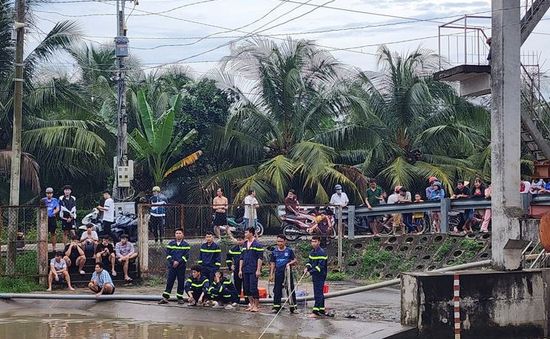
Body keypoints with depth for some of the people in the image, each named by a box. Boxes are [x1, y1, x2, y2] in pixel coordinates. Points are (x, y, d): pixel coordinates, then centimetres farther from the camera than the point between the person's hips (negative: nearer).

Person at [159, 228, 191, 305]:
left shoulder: (186, 245, 3)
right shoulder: (171, 244, 8)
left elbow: (186, 256, -5)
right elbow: (168, 254, 4)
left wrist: (178, 262, -15)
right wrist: (172, 262, -11)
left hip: (181, 266, -1)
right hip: (172, 266, 1)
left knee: (181, 282, 3)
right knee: (169, 282, 1)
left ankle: (180, 298, 11)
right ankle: (165, 298, 2)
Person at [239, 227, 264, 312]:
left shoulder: (257, 244, -6)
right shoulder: (245, 245, 14)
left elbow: (260, 258, -10)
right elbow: (242, 258, 17)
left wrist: (258, 270, -15)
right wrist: (240, 269, 11)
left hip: (253, 271, -7)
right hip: (245, 270, 7)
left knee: (253, 288, -8)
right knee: (247, 289, 7)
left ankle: (256, 305, 0)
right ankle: (252, 304, 17)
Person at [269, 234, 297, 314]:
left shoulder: (289, 251, 2)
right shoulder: (274, 252, 7)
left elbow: (295, 260, 5)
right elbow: (272, 264, 11)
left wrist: (290, 263, -16)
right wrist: (271, 274, 6)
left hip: (288, 272, -2)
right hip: (278, 273, 2)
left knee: (290, 289, -1)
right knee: (277, 290, 3)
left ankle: (293, 307, 4)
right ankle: (276, 306, 10)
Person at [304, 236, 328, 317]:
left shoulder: (321, 252, -15)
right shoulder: (312, 252, 13)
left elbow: (320, 266, -21)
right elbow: (310, 261, 19)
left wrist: (311, 272, -25)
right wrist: (307, 267, -3)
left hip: (320, 275, -9)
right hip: (314, 275, 9)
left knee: (318, 293, -10)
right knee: (319, 293, 14)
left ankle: (316, 311, -11)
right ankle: (322, 310, 20)